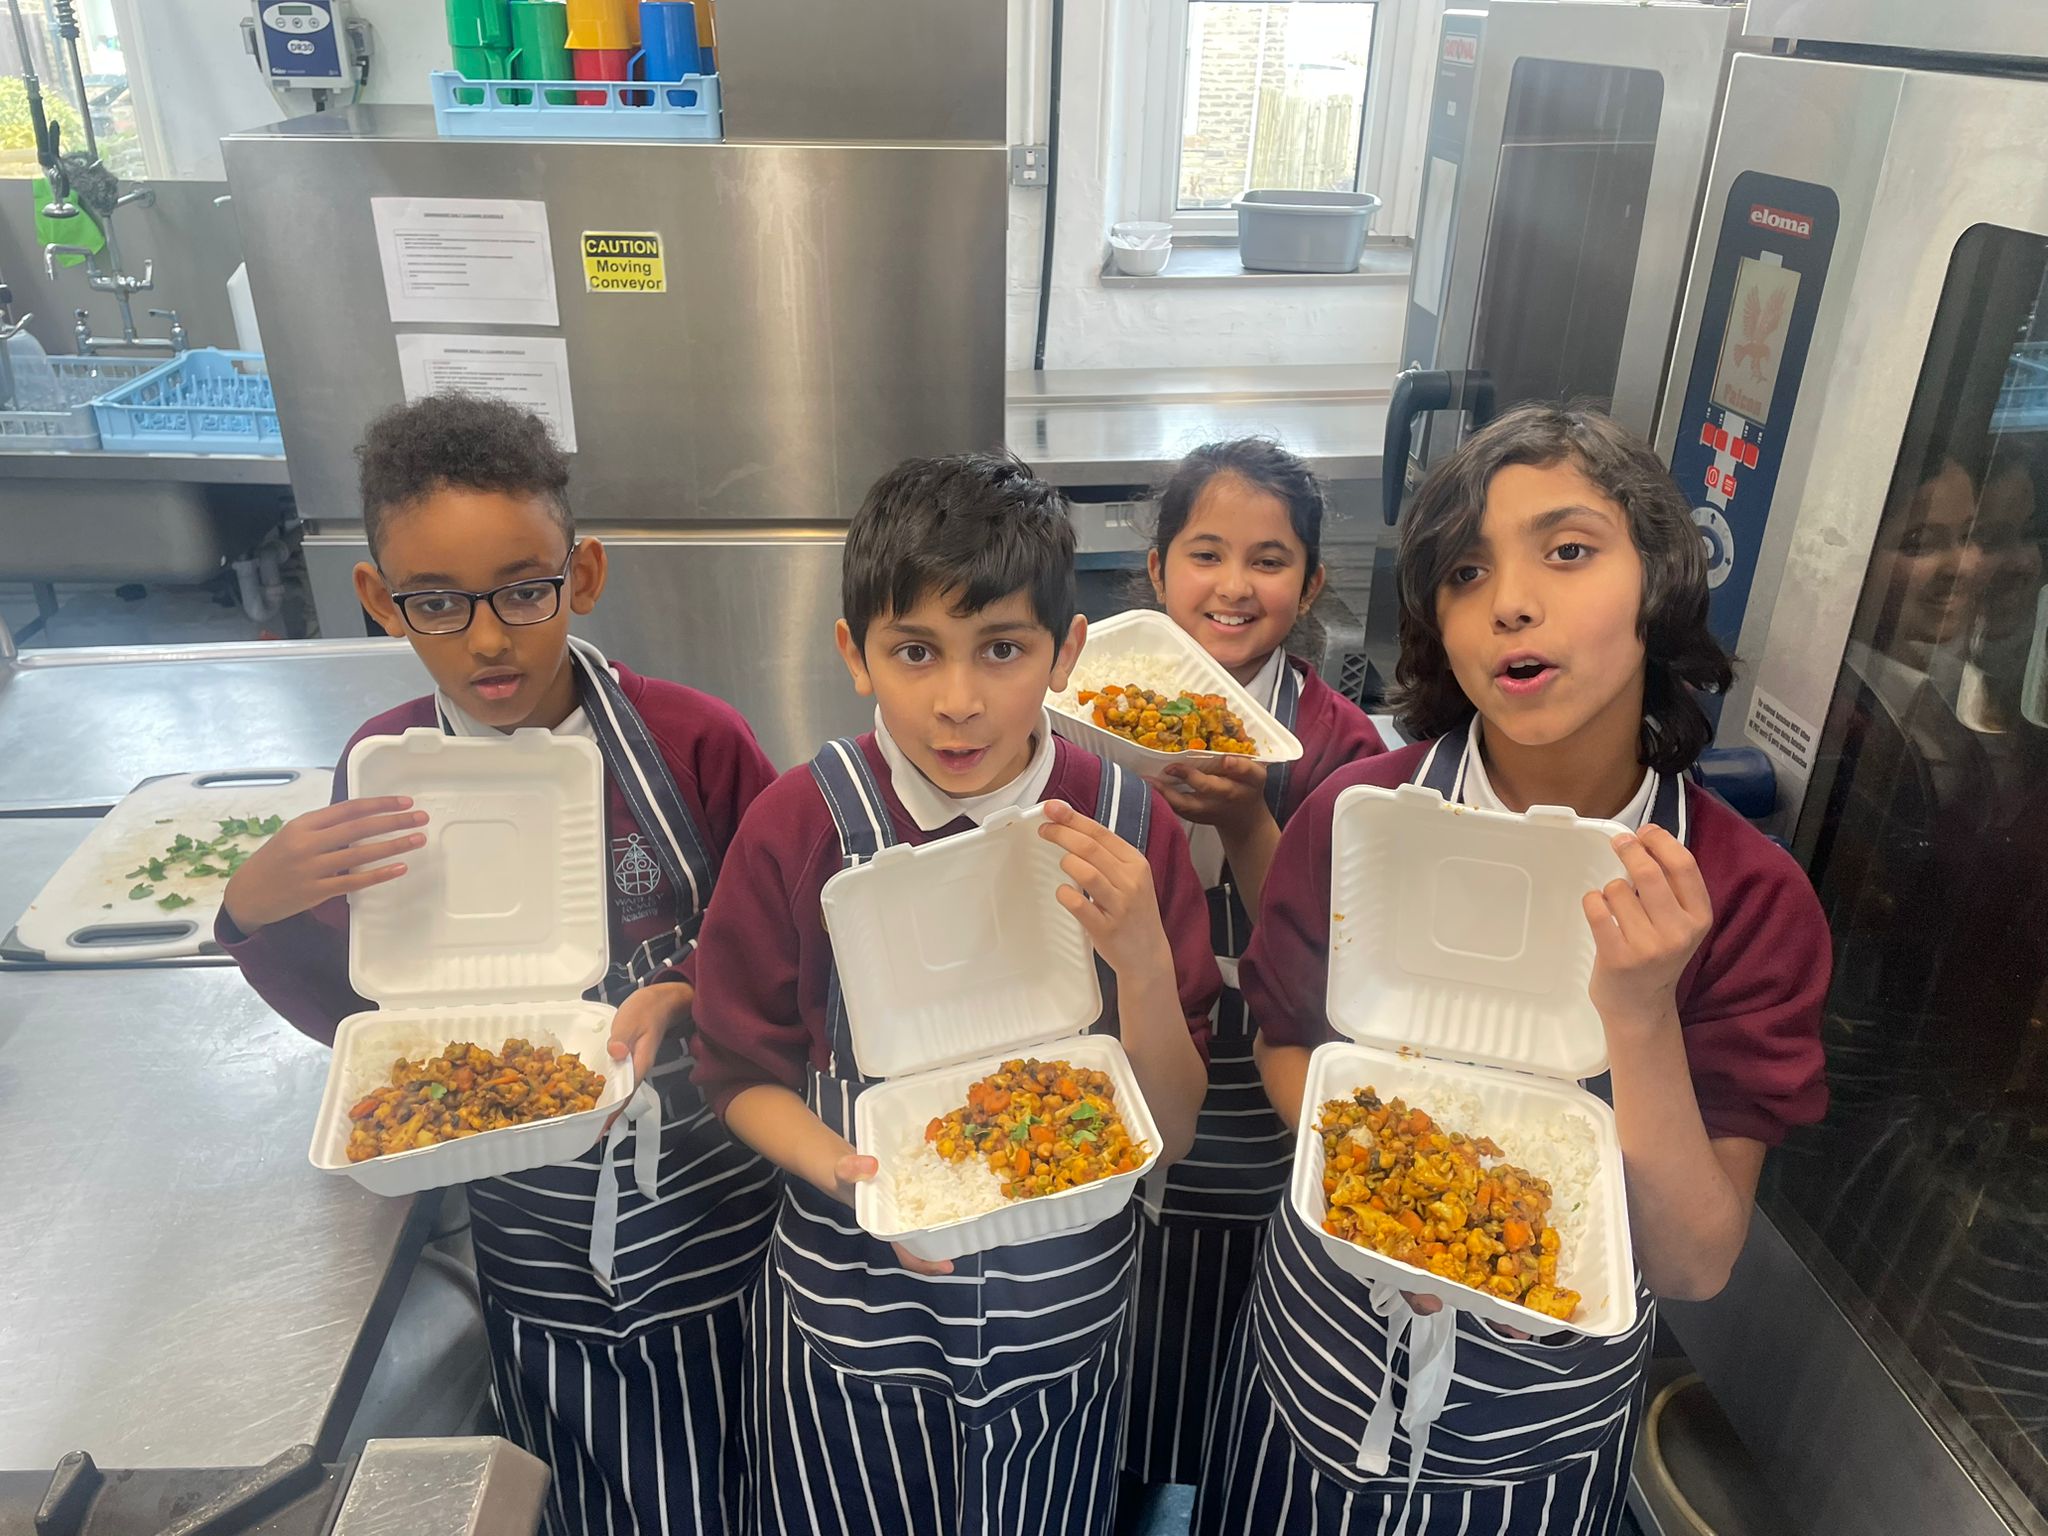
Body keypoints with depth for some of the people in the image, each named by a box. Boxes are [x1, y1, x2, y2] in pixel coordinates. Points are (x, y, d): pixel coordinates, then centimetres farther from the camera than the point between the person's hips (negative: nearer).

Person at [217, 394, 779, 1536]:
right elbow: (362, 1018, 2)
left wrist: (686, 994, -23)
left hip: (711, 1216, -2)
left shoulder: (695, 742, -17)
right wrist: (261, 916, -15)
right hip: (532, 1238, 3)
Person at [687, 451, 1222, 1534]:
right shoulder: (798, 826, -15)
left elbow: (1168, 1137, -10)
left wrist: (1143, 963, -28)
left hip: (1066, 1312, 1)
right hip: (852, 1311, 0)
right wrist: (854, 1172, -22)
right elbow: (744, 1074, -3)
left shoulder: (1128, 829, -14)